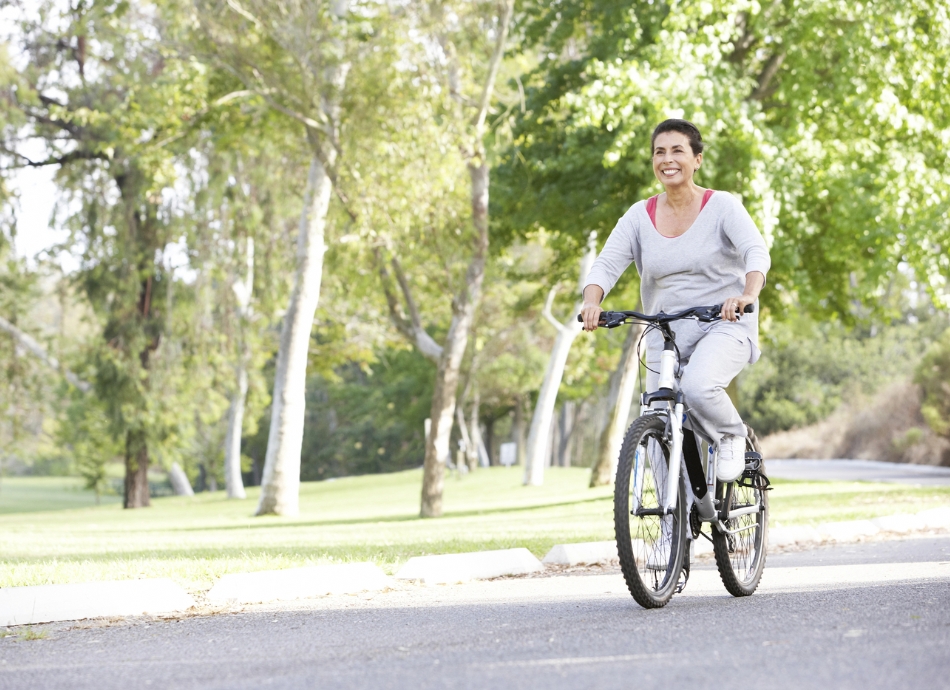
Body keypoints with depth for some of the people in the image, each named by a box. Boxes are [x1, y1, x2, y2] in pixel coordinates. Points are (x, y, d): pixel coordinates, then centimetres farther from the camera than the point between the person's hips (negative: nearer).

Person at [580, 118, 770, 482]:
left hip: (723, 326, -4)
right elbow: (607, 263, -5)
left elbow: (756, 251, -21)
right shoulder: (640, 216, 3)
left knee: (698, 385, -33)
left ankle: (732, 435, -2)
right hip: (665, 334, 4)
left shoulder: (722, 207, -6)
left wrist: (748, 295, -43)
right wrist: (592, 302, -28)